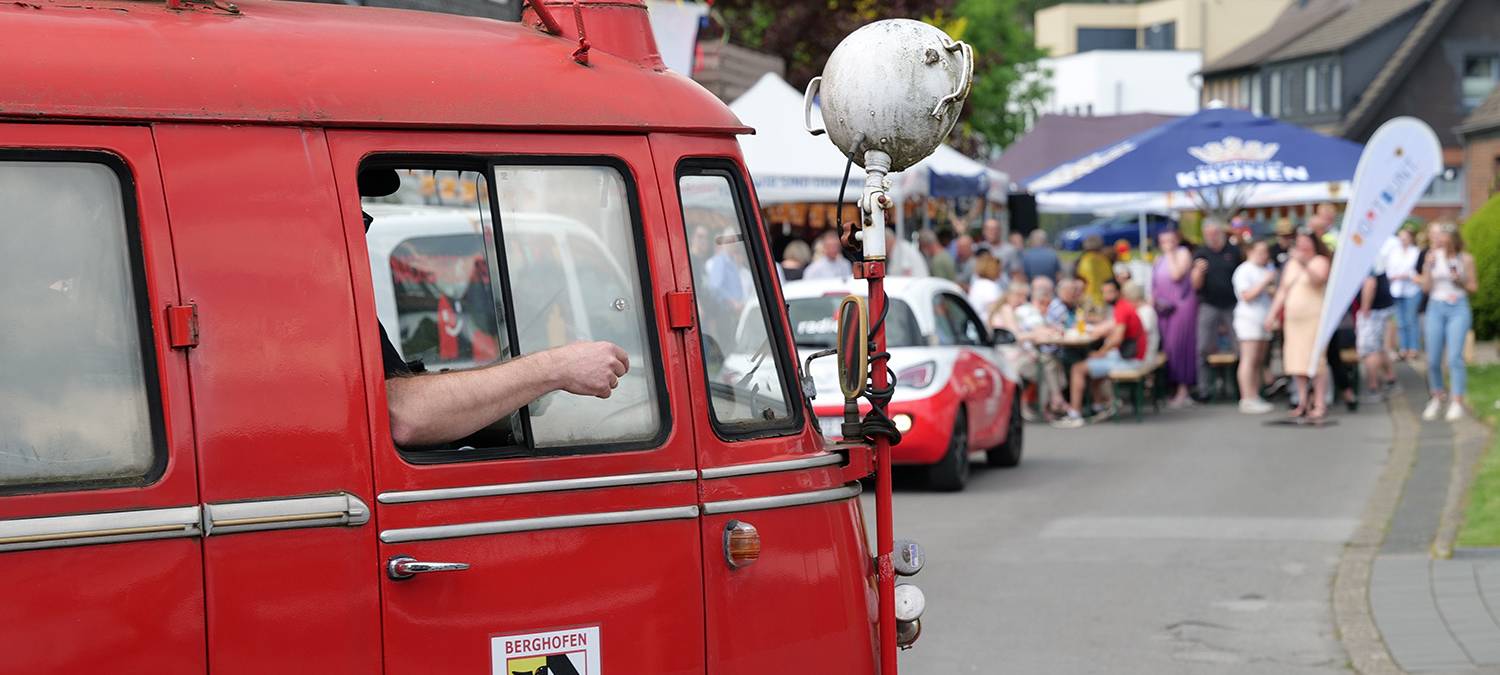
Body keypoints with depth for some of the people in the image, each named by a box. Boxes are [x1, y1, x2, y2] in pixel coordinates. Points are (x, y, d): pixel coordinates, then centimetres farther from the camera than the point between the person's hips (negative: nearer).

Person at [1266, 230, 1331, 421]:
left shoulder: (1319, 262, -1)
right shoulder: (1291, 263, 19)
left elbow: (1319, 279, -23)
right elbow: (1283, 290, 21)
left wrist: (1304, 264, -37)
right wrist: (1273, 314, 15)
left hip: (1314, 318, -6)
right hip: (1293, 319, 6)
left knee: (1315, 361, -10)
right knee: (1297, 361, 3)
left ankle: (1319, 405, -9)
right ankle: (1303, 402, 11)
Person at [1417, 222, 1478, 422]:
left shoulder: (1465, 259, -1)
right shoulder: (1433, 257, 3)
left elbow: (1474, 287, 5)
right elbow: (1426, 287, 2)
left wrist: (1459, 281, -13)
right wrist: (1429, 266, -9)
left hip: (1458, 309, -3)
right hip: (1436, 308, 3)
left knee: (1455, 356, -11)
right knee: (1433, 359, 2)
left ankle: (1457, 403, -7)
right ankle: (1437, 398, 18)